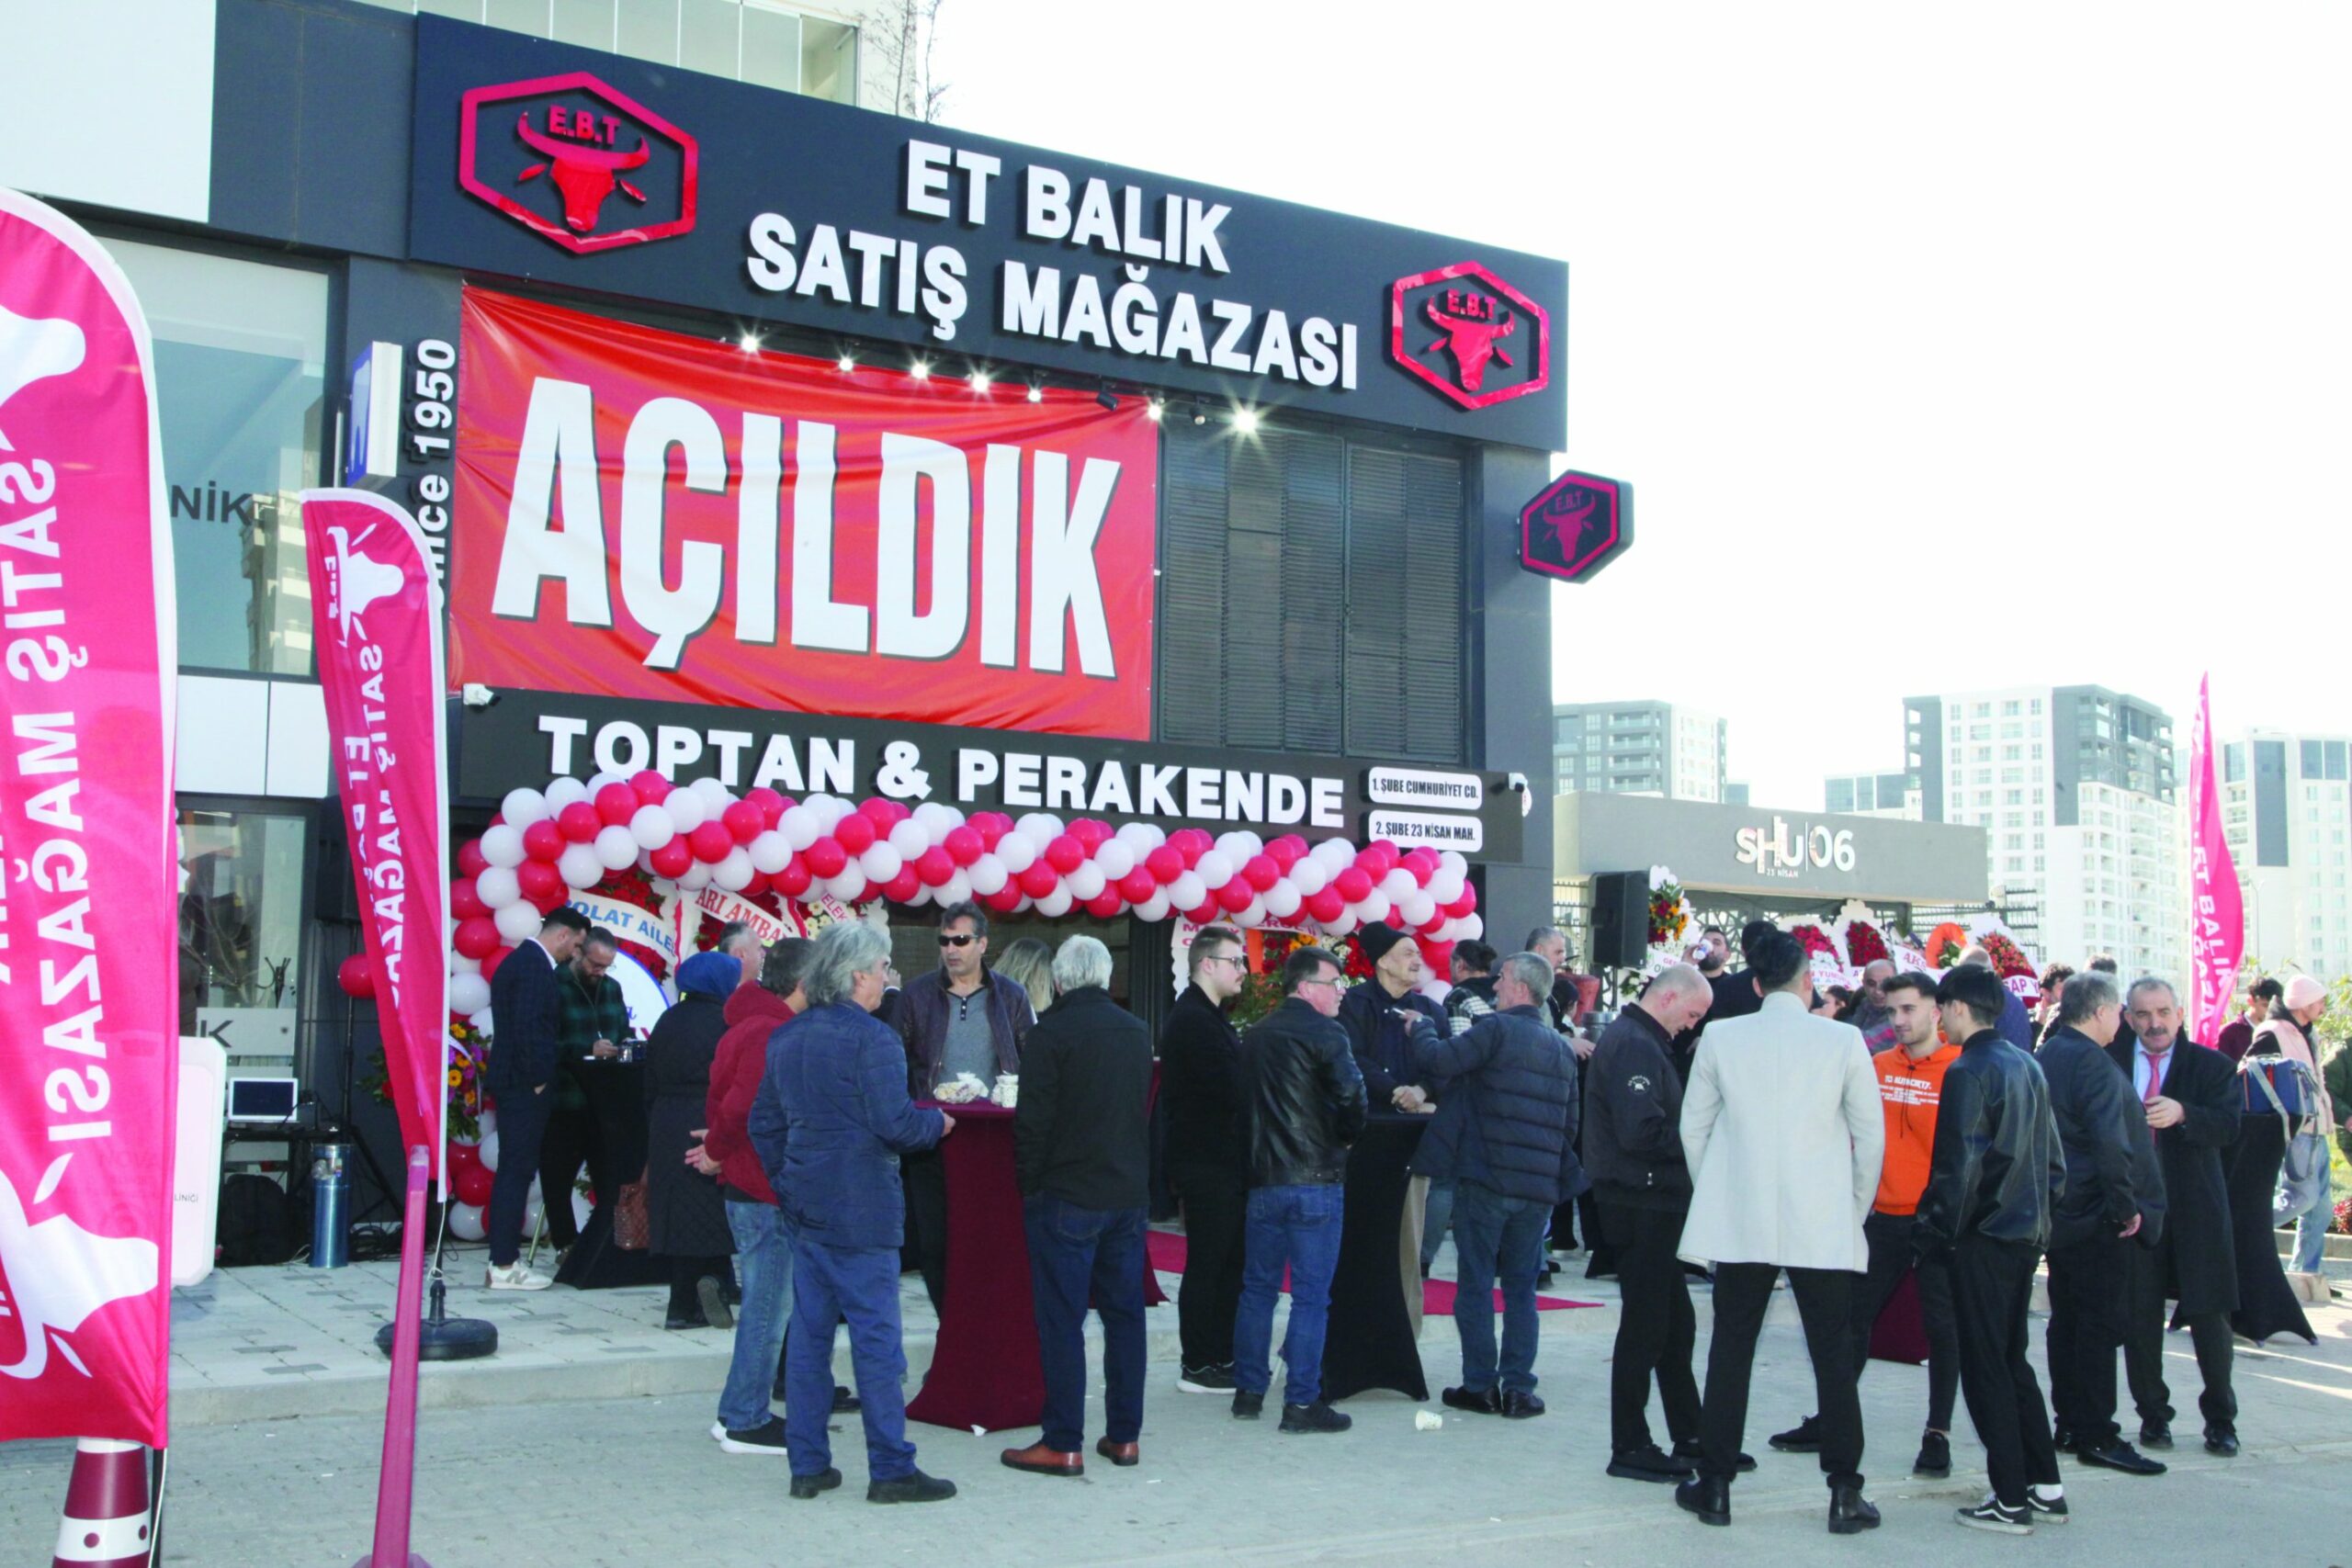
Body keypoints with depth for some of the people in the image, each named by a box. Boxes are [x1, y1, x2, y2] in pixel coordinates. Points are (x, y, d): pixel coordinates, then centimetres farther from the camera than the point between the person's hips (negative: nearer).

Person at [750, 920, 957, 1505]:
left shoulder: (785, 1039, 10)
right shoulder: (872, 1039, -15)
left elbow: (762, 1123, 15)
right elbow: (895, 1123, -20)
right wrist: (937, 1123, -1)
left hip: (804, 1210, 7)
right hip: (862, 1214, -7)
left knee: (808, 1335, 11)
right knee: (876, 1337, -1)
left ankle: (808, 1465, 15)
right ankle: (890, 1470, 3)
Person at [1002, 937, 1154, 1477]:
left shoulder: (1051, 1032, -13)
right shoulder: (1137, 1031, 7)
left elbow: (1032, 1121, -13)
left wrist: (1029, 1186, -2)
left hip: (1066, 1198, -6)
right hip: (1129, 1194, 6)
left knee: (1061, 1321, -1)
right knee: (1124, 1314, 12)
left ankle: (1062, 1445, 1)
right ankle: (1124, 1435, 17)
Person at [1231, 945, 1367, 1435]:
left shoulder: (1255, 1036, 12)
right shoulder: (1324, 1034, -9)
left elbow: (1245, 1103, 14)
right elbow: (1352, 1096, -17)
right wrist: (1344, 1139, 1)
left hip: (1263, 1178, 6)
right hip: (1315, 1179, -6)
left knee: (1257, 1288, 14)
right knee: (1311, 1296, -2)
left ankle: (1248, 1391, 19)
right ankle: (1301, 1402, -2)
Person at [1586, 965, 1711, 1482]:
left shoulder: (1639, 1041, 17)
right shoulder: (1633, 1046, -17)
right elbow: (1641, 1132, -26)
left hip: (1651, 1202, 11)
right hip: (1641, 1203, -11)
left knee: (1674, 1323, 15)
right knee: (1645, 1326, -3)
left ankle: (1689, 1439, 24)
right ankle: (1630, 1448, 5)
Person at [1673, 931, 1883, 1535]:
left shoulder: (1720, 1037, 0)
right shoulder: (1843, 1040, -3)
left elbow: (1694, 1128, 6)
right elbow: (1871, 1135, 2)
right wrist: (1856, 1211, 13)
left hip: (1738, 1224, 1)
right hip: (1824, 1228, -1)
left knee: (1730, 1353, 8)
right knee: (1834, 1358, 6)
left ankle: (1714, 1484, 14)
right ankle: (1844, 1493, 9)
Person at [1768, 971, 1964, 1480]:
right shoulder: (1878, 1066, 5)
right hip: (1884, 1216, 5)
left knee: (1941, 1325, 4)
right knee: (1855, 1317, 10)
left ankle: (1938, 1434, 15)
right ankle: (1831, 1421, 20)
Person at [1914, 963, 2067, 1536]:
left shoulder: (1968, 1071, -15)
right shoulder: (2027, 1066, 9)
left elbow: (1958, 1165, -17)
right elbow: (2053, 1158, 14)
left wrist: (1939, 1230, -8)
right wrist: (2039, 1213, 20)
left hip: (1983, 1237, -8)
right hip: (2027, 1232, 8)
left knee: (1985, 1366, 0)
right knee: (2013, 1359, 17)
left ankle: (2010, 1500, 3)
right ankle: (2045, 1487, 20)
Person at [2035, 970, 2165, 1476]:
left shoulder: (2046, 1058, 10)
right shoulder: (2093, 1064, -18)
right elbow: (2109, 1144, -25)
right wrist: (2126, 1206, -17)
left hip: (2058, 1213, 9)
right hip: (2095, 1216, -9)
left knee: (2067, 1320, 14)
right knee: (2100, 1324, -4)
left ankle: (2069, 1424, 20)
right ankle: (2096, 1435, -1)